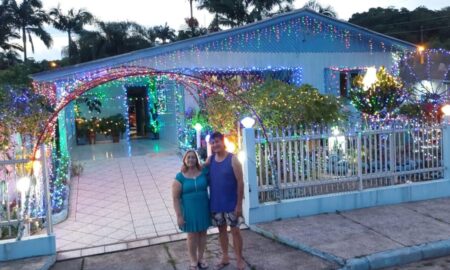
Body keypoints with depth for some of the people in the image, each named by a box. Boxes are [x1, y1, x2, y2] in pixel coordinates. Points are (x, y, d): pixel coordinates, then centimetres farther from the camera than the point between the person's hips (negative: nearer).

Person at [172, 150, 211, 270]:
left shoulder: (204, 172, -4)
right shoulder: (180, 177, -11)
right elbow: (175, 198, -9)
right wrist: (179, 215, -12)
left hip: (204, 209, 3)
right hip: (189, 211, -2)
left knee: (202, 233, 14)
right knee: (192, 236, 9)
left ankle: (201, 258, 34)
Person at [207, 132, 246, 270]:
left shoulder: (233, 159, -13)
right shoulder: (210, 160, 1)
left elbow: (240, 183, -13)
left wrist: (239, 204, -15)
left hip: (231, 203, -4)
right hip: (215, 203, 5)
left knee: (235, 230, 6)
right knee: (221, 230, 16)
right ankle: (225, 258, 32)